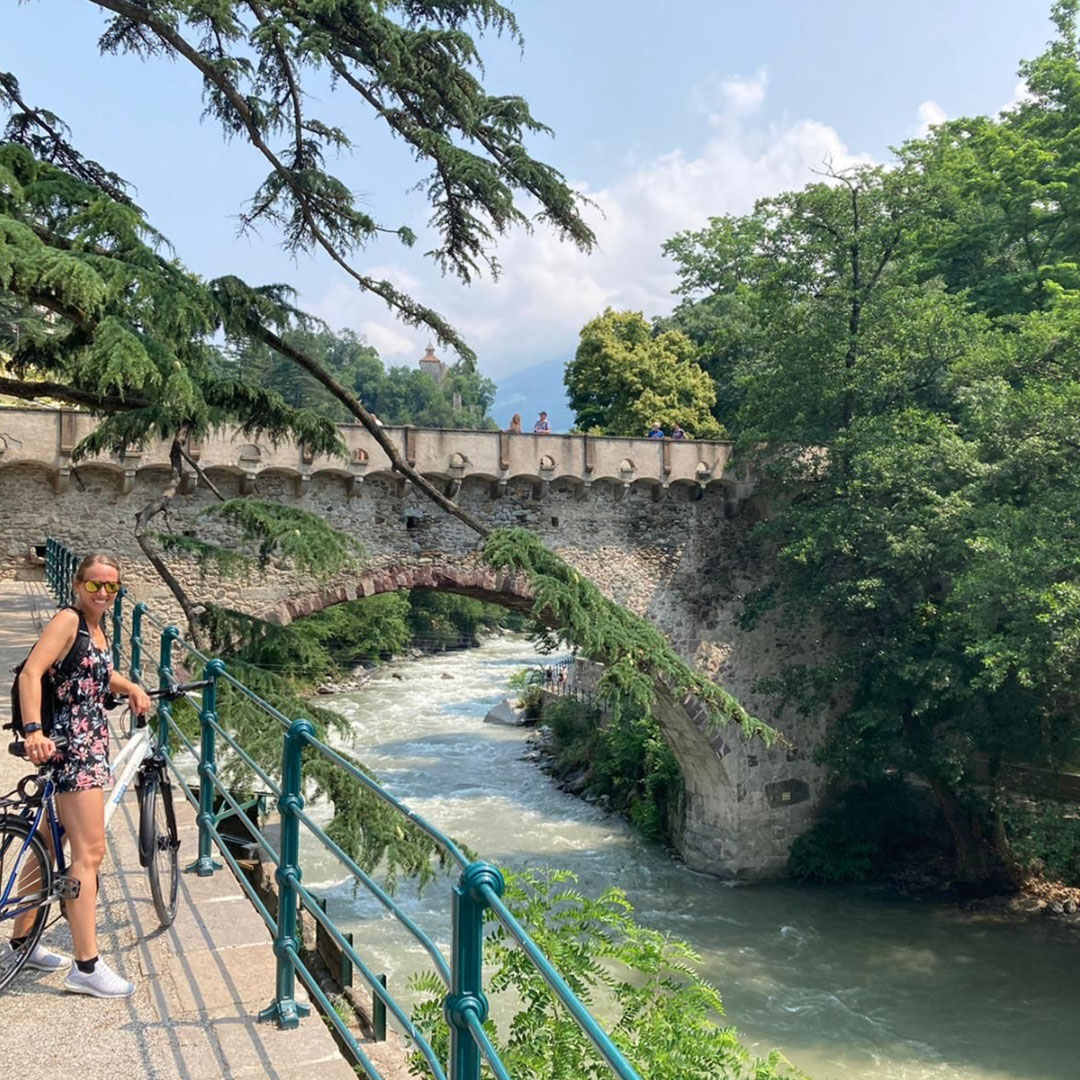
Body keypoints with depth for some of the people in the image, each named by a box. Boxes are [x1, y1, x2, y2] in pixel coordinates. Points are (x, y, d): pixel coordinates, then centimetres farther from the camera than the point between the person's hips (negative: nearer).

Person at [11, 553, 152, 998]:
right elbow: (31, 672, -23)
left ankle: (22, 940, 32)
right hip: (71, 743, -10)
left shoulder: (95, 625, 14)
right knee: (90, 853, -10)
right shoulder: (67, 619, -12)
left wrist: (131, 687, 14)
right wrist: (33, 731, -35)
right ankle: (87, 966, -6)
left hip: (91, 742, 10)